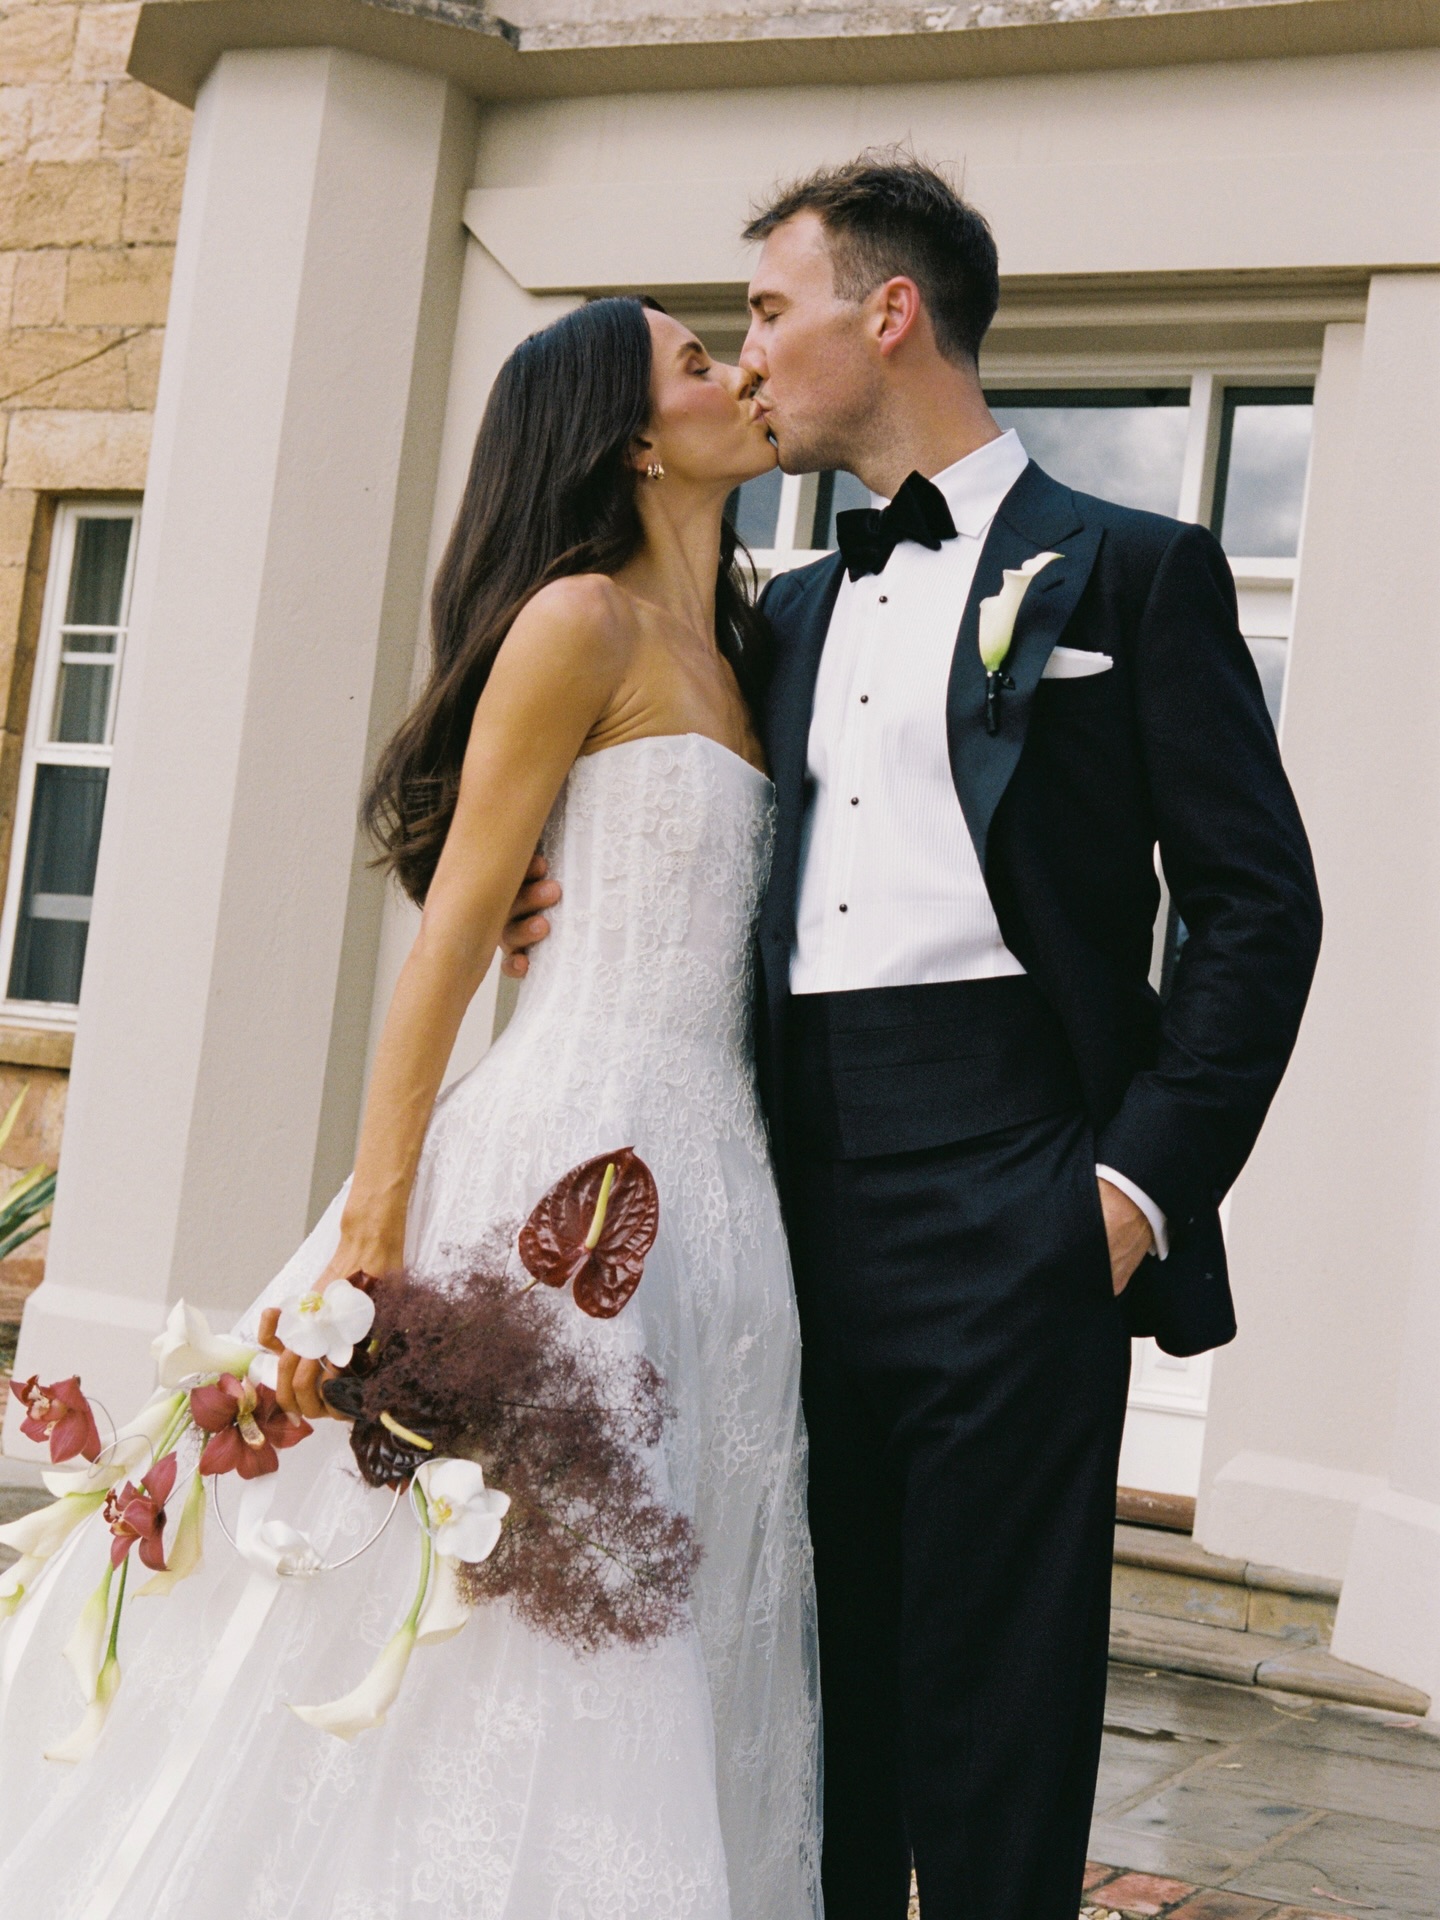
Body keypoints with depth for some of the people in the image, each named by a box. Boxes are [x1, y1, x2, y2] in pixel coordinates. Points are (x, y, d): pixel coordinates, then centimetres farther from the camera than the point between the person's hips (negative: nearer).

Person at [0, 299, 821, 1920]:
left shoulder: (728, 659, 19)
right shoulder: (582, 620, -5)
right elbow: (453, 930, -10)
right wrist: (375, 1233, -17)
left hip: (705, 1181, 8)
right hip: (574, 1162, -8)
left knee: (638, 1671, 9)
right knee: (505, 1657, -6)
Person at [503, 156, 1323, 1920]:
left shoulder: (1133, 573, 2)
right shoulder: (793, 608, 21)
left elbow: (1257, 907, -3)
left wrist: (1146, 1180, -11)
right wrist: (600, 905, 6)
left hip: (1006, 1193, -6)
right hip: (803, 1185, 6)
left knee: (993, 1684, -1)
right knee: (821, 1659, 10)